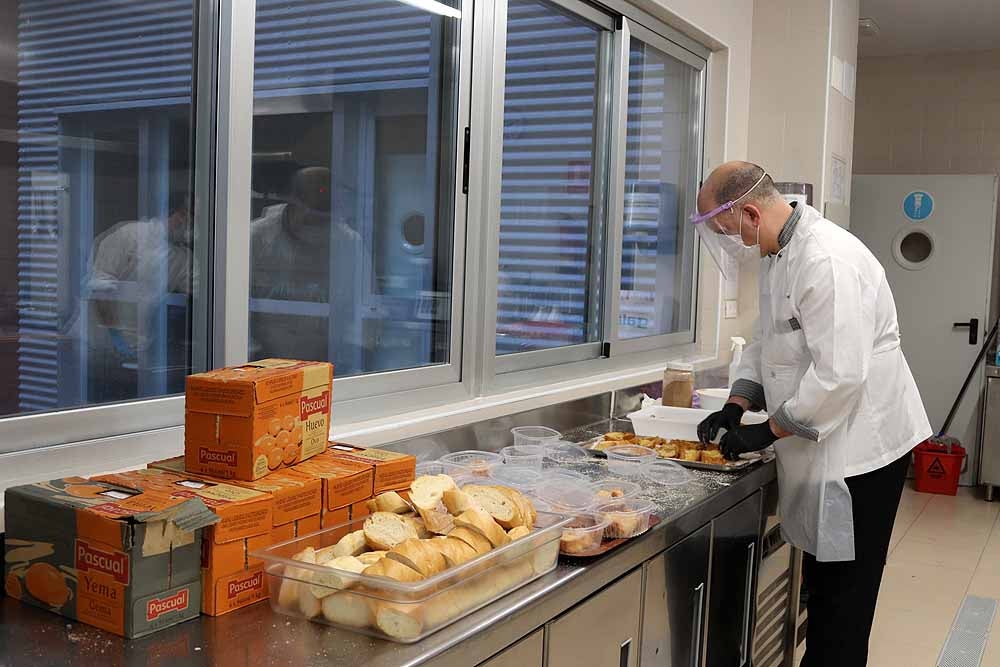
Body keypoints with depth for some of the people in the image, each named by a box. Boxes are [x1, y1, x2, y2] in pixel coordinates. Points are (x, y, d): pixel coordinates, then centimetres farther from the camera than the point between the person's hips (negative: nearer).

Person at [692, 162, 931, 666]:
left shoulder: (828, 261, -24)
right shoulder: (777, 256, 9)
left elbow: (838, 374, -28)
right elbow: (766, 341, 18)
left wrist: (767, 432, -19)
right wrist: (736, 406, 4)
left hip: (861, 442, -10)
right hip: (824, 442, 10)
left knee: (842, 591, 0)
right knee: (823, 581, 19)